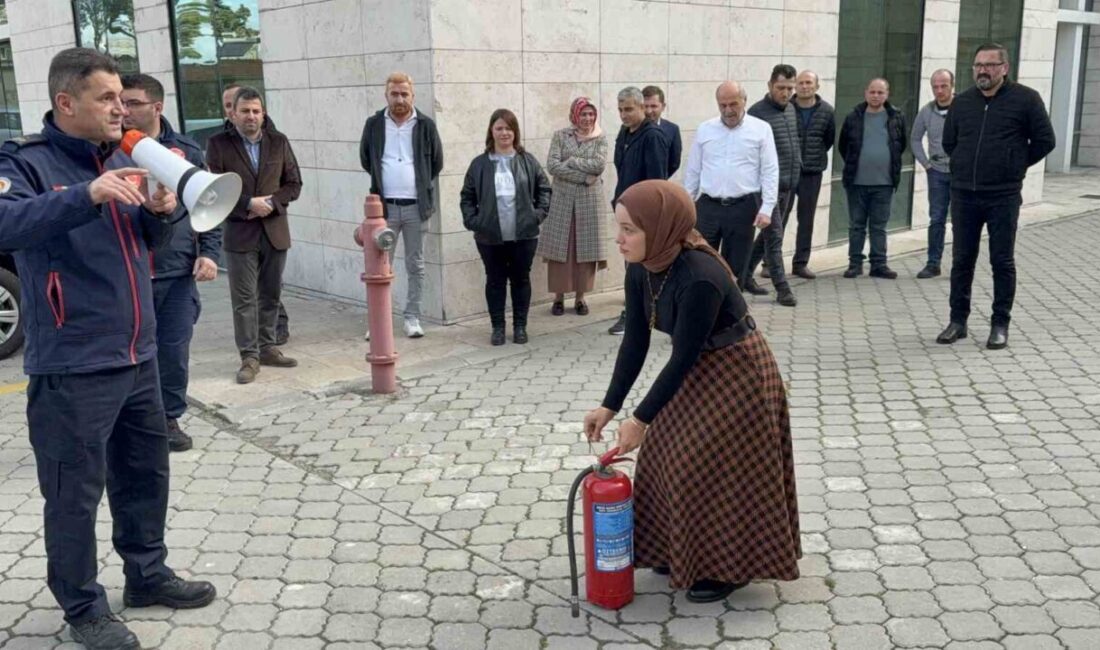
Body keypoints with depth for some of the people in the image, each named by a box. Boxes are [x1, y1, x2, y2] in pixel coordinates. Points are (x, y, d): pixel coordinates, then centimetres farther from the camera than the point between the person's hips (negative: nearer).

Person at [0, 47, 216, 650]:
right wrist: (87, 195, -42)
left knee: (145, 472, 18)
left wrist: (158, 211, -4)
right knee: (76, 492, 3)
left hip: (136, 355, 8)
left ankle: (147, 574, 36)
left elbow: (145, 240, 18)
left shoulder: (116, 159, 11)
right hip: (72, 366, -7)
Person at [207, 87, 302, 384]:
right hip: (240, 232, -3)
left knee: (270, 294, 11)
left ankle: (267, 347, 22)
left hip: (275, 230, 3)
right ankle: (249, 356, 4)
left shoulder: (279, 142, 7)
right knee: (244, 298, -1)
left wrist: (271, 203, -9)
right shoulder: (219, 144, -2)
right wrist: (249, 204, -15)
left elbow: (294, 184, 7)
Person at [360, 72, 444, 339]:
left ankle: (412, 318, 15)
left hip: (416, 206, 0)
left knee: (415, 265, 7)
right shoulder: (374, 125, 2)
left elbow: (436, 162, 11)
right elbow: (365, 159, 15)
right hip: (384, 206, 0)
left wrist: (421, 184, 11)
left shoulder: (425, 125, 1)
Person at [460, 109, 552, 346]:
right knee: (495, 280, 8)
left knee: (521, 279, 8)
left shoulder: (528, 161, 2)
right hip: (490, 236, 0)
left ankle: (520, 326, 19)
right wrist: (472, 220, -4)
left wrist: (539, 213, -2)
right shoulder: (479, 164, 2)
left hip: (523, 234, 0)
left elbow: (544, 188, 9)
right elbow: (467, 196, 7)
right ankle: (498, 327, 18)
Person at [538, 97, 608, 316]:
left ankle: (580, 297, 14)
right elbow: (552, 166, -10)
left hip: (589, 200, 1)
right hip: (562, 200, -1)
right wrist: (584, 177, -14)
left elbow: (599, 165, -10)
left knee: (585, 248, 4)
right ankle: (558, 296, 11)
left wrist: (571, 161, -11)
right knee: (560, 248, 1)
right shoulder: (560, 136, 2)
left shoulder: (600, 138, 5)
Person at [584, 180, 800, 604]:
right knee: (672, 455, 13)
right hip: (697, 371, 8)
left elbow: (683, 357, -27)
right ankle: (683, 551, 31)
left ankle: (728, 567, 18)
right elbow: (635, 341, -2)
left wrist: (641, 419, -20)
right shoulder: (642, 270, -9)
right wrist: (609, 406, -4)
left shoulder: (700, 278, -33)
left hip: (737, 376, -8)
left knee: (718, 472, -1)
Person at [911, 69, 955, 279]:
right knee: (936, 220, 7)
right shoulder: (927, 111, 1)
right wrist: (925, 163, 8)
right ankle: (933, 263, 14)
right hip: (937, 172, 3)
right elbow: (915, 139, 15)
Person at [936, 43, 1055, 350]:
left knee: (1002, 262, 3)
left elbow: (1045, 140, 0)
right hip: (963, 194, 4)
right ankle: (958, 321, 18)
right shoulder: (962, 102, 9)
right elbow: (948, 142, 21)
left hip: (1003, 196, -4)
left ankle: (1000, 325, 12)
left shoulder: (1025, 99, -3)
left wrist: (1016, 164, 4)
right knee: (961, 260, 8)